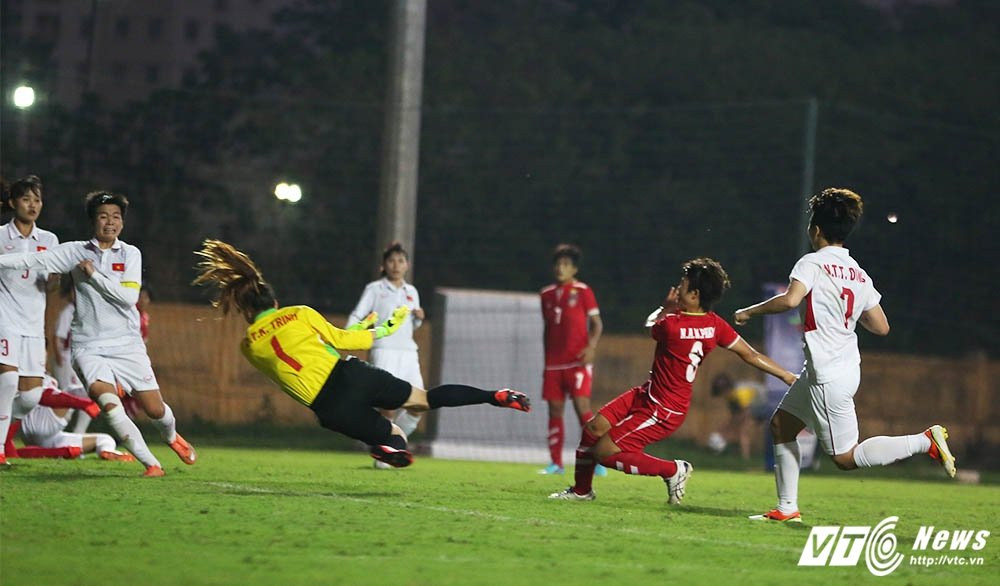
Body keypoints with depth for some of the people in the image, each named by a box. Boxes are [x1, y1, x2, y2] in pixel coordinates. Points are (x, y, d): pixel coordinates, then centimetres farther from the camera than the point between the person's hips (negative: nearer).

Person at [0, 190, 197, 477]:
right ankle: (151, 464, -16)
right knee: (108, 403, -24)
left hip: (127, 344, 1)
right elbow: (34, 260, -4)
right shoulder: (75, 252, 3)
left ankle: (172, 436, 39)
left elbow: (129, 297, -10)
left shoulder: (130, 254, 2)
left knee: (155, 409, 2)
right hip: (89, 346, -1)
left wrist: (94, 274, -12)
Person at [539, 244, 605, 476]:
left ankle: (597, 461, -11)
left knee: (582, 406, -14)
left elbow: (597, 323, -2)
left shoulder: (583, 292, -2)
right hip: (554, 363, 5)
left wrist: (591, 347, -18)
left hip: (577, 361, -5)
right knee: (555, 411, 4)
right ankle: (555, 463, 9)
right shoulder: (547, 294, 12)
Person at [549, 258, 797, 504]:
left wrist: (667, 308, 14)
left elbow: (651, 326, -4)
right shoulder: (715, 325, -6)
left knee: (603, 452, -8)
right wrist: (788, 376, 3)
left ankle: (674, 470, 1)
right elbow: (751, 356, -5)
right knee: (593, 428, 9)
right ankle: (581, 490, 25)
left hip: (662, 412, -9)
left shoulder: (671, 326, -29)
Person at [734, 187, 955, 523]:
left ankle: (925, 442, -9)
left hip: (828, 376, -9)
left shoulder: (813, 263, -13)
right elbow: (881, 327, 7)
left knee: (845, 457, -2)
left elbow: (790, 299, -29)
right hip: (847, 367, 9)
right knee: (781, 424, 18)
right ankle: (787, 508, 18)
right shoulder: (859, 274, 8)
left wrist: (749, 312, -14)